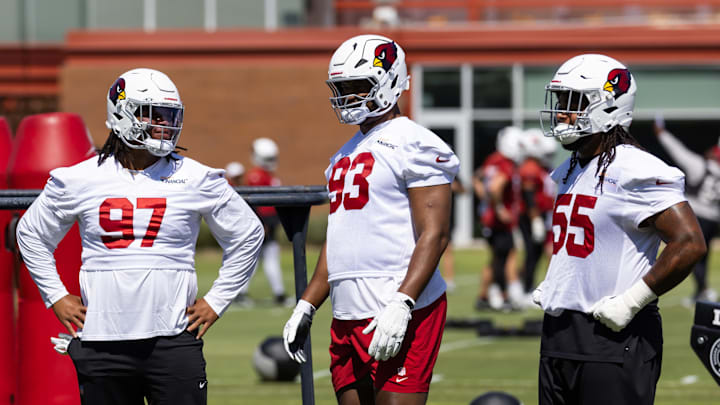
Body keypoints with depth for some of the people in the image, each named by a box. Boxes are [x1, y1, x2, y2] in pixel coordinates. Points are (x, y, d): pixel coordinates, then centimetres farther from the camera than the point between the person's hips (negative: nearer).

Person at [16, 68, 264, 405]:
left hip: (173, 341, -1)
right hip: (103, 343, 1)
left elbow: (248, 235, 14)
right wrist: (57, 297, 13)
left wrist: (216, 301, 10)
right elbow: (32, 235, 20)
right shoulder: (79, 180, 4)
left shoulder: (196, 180, 3)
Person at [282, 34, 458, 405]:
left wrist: (400, 307, -24)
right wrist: (306, 306, 20)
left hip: (399, 317, -9)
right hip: (347, 318, 9)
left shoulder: (413, 145, -7)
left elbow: (434, 235, -15)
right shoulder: (347, 155, 21)